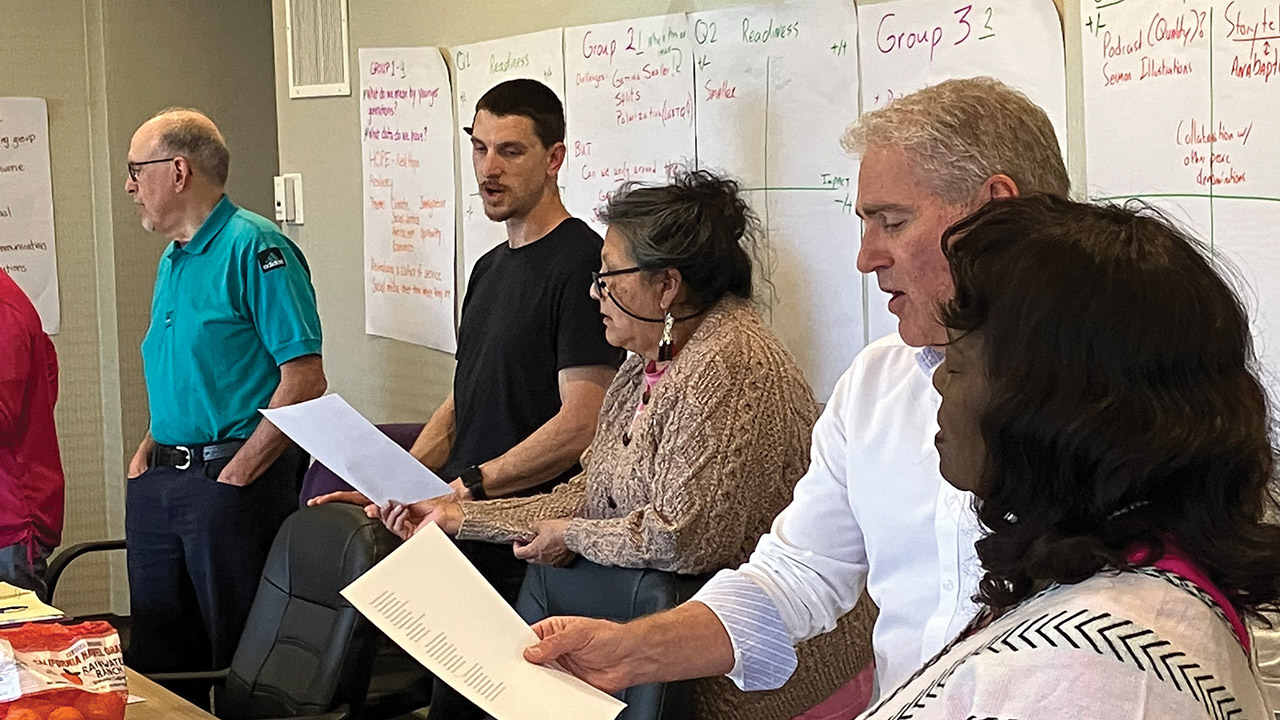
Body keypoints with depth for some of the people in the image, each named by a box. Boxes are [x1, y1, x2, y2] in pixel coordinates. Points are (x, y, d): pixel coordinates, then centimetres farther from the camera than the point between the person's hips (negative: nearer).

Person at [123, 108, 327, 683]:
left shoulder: (253, 247, -12)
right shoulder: (172, 258, 16)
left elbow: (304, 380, -18)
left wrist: (237, 475, -18)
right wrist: (150, 449, 9)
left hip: (231, 482, -9)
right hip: (161, 480, 9)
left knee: (239, 657, 0)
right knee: (158, 654, 13)